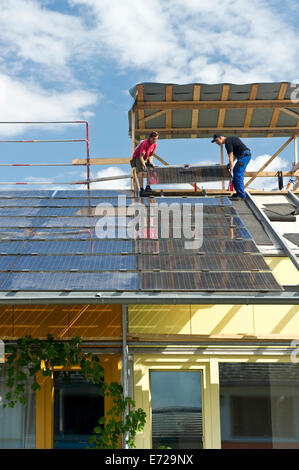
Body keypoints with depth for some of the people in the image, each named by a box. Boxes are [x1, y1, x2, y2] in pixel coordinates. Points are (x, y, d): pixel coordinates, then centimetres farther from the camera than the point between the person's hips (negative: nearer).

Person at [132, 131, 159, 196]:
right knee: (141, 172, -25)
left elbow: (150, 155, 3)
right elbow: (141, 156, -29)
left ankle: (148, 187, -4)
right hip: (137, 157, -7)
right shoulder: (145, 143, -28)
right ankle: (141, 190, -29)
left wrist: (150, 162, -14)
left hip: (145, 158, 7)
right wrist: (144, 165, -35)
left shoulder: (154, 144, -6)